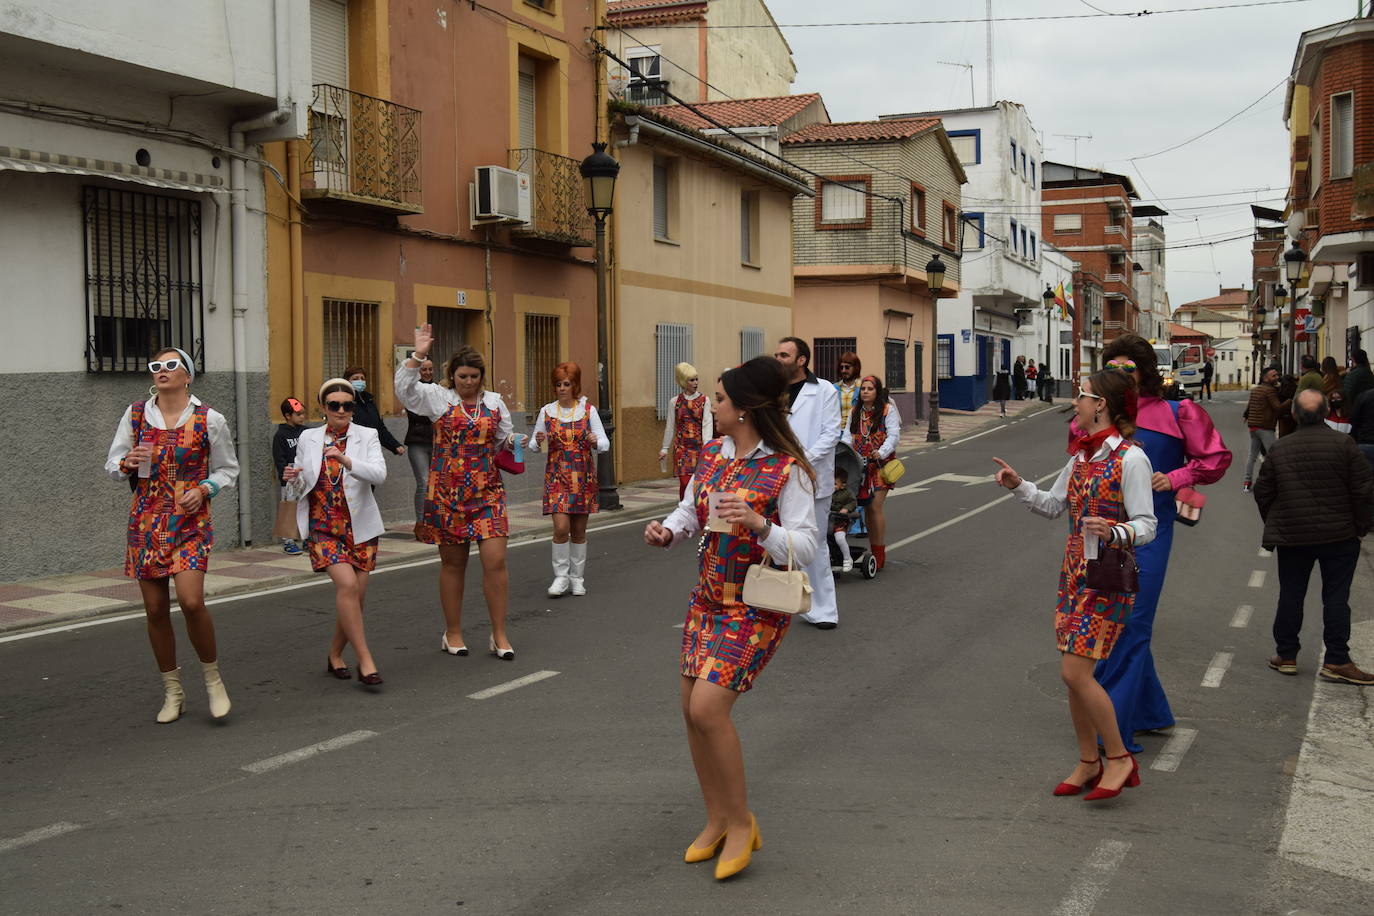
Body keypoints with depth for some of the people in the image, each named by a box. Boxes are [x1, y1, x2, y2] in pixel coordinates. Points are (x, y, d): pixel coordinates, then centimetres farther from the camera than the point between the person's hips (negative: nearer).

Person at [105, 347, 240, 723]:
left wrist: (205, 489, -8)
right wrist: (127, 464, -9)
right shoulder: (135, 414, 6)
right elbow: (112, 463, 14)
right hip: (146, 521, 3)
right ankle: (172, 692, 20)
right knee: (155, 610, 5)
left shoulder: (210, 419, 0)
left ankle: (213, 678, 5)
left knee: (191, 601, -18)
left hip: (191, 521, -3)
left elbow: (228, 468, 10)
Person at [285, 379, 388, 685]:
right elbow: (301, 485, 17)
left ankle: (335, 655, 25)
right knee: (347, 584, -20)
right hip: (322, 525, -1)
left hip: (359, 525, 1)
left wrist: (346, 460, -29)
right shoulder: (308, 438, 7)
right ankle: (364, 659, -15)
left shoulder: (367, 436, 1)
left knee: (357, 595, 3)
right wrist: (293, 478, -7)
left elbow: (380, 474, -15)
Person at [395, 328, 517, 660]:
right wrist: (418, 355, -20)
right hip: (447, 492, -2)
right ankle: (452, 633, 21)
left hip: (487, 492, 2)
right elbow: (404, 389, -13)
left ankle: (499, 635, 4)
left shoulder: (494, 402, 11)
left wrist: (512, 442, 4)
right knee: (452, 563, 7)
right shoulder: (438, 398, 2)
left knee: (496, 561, -7)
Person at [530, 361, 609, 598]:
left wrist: (595, 442, -22)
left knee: (579, 530, 7)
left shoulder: (588, 410, 2)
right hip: (556, 477, 0)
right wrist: (538, 443, -13)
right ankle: (561, 577, 1)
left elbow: (605, 443, 0)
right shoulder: (546, 411, 3)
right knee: (561, 527, -13)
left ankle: (577, 578, 19)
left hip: (583, 478, 1)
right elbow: (535, 445, 10)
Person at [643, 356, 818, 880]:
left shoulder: (787, 470, -16)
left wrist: (759, 525, -36)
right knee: (692, 709, 8)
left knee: (708, 707, -17)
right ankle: (717, 821, 27)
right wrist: (667, 531, -7)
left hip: (757, 606, -7)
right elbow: (689, 511, 15)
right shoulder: (711, 455, 4)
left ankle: (741, 821, 4)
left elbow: (804, 549, -19)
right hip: (708, 598, 7)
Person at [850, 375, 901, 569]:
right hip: (860, 464, 5)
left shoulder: (888, 410, 0)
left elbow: (894, 435, -9)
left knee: (875, 507, -11)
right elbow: (849, 435, 12)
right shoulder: (856, 412, 15)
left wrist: (882, 453, -24)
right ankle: (872, 551, 14)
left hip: (880, 464, -5)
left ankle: (880, 554, -6)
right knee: (867, 508, 5)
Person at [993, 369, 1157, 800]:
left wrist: (1115, 533, -34)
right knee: (1071, 672, 9)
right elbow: (1053, 506, 22)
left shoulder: (1130, 459, -14)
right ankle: (1089, 763, 23)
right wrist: (1019, 485, 8)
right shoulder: (1080, 455, 11)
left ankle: (1119, 758, 5)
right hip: (1074, 573, 8)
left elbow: (1146, 525, -15)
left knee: (1075, 672, -11)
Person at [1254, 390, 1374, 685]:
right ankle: (1336, 661, 3)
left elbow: (1262, 492, 6)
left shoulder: (1279, 448, -1)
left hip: (1291, 536, 2)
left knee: (1290, 595, 11)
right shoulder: (1343, 444, -11)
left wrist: (1274, 525, 20)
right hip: (1339, 536, -2)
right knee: (1336, 596, 3)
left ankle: (1286, 655, 16)